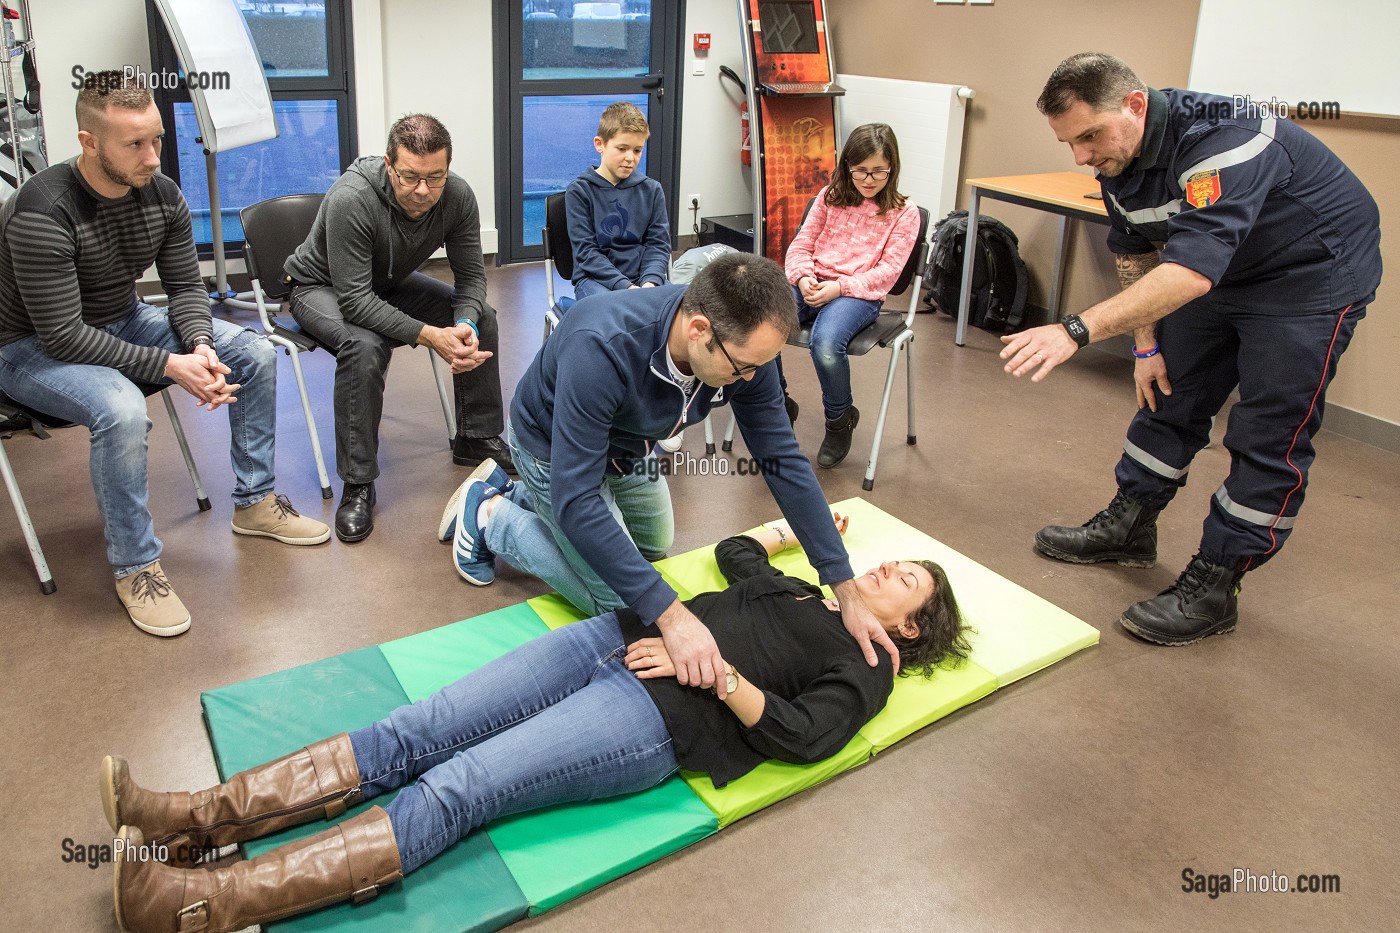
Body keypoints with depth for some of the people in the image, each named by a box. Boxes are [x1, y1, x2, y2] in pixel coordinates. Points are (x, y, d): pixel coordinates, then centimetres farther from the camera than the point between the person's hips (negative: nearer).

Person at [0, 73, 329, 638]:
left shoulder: (162, 195, -9)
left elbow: (185, 286, 0)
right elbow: (62, 335, -30)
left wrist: (200, 346, -21)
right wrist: (170, 366, -33)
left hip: (123, 322, 7)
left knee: (255, 354, -6)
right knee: (121, 409, -38)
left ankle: (253, 503, 8)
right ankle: (135, 567, -17)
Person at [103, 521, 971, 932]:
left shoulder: (865, 666, 8)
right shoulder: (797, 587, 27)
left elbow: (800, 737, -9)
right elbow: (732, 552, 43)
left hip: (659, 716, -7)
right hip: (617, 638, 7)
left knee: (454, 791, -21)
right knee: (414, 733, -9)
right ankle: (204, 816, -11)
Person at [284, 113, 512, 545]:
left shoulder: (457, 196, -22)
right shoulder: (351, 199, -37)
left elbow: (471, 275, -12)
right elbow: (354, 299, -37)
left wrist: (465, 323, -34)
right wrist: (430, 336, -44)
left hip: (391, 284, 6)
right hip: (322, 287, -5)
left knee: (482, 317, -11)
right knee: (364, 345, -36)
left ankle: (477, 437, 7)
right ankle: (358, 484, -23)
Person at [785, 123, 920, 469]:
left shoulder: (904, 212, 6)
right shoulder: (829, 197, 16)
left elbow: (888, 270, -2)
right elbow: (801, 245, 14)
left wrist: (840, 286, -16)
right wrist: (802, 277, -9)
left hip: (859, 293, -3)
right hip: (812, 284, 3)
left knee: (825, 343, -36)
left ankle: (840, 418, -4)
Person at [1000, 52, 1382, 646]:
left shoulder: (1220, 142, -36)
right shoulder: (1116, 157, -8)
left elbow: (1190, 272, -47)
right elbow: (1135, 254, 5)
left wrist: (1077, 331, -54)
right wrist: (1146, 346, 2)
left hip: (1312, 275, -8)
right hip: (1222, 275, 8)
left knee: (1268, 437, -7)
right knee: (1167, 396, 11)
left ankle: (1213, 587, 0)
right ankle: (1127, 528, 25)